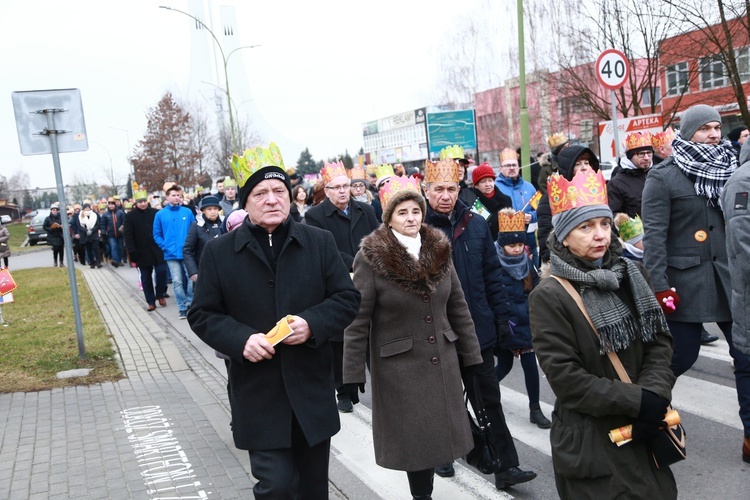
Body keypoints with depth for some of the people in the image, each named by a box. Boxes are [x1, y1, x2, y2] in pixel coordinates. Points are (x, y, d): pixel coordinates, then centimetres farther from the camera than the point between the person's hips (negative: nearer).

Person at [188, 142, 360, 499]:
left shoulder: (320, 242, 1)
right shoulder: (218, 252, -2)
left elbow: (347, 298, 2)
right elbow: (202, 315, 1)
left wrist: (312, 324, -17)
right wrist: (240, 339, -17)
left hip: (312, 389, 2)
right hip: (258, 395, -2)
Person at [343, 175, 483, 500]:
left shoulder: (439, 250, 2)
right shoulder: (371, 257, -12)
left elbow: (458, 307, 8)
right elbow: (357, 319, -12)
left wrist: (471, 355, 8)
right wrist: (353, 373, -12)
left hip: (442, 360, 4)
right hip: (399, 365, -4)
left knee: (437, 433, 12)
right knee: (413, 437, 5)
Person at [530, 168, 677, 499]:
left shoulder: (629, 274, 4)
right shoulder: (549, 296, -15)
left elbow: (660, 340, 3)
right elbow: (565, 378, -18)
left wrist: (654, 396, -14)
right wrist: (637, 401, -20)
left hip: (646, 431, 6)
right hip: (591, 442, -6)